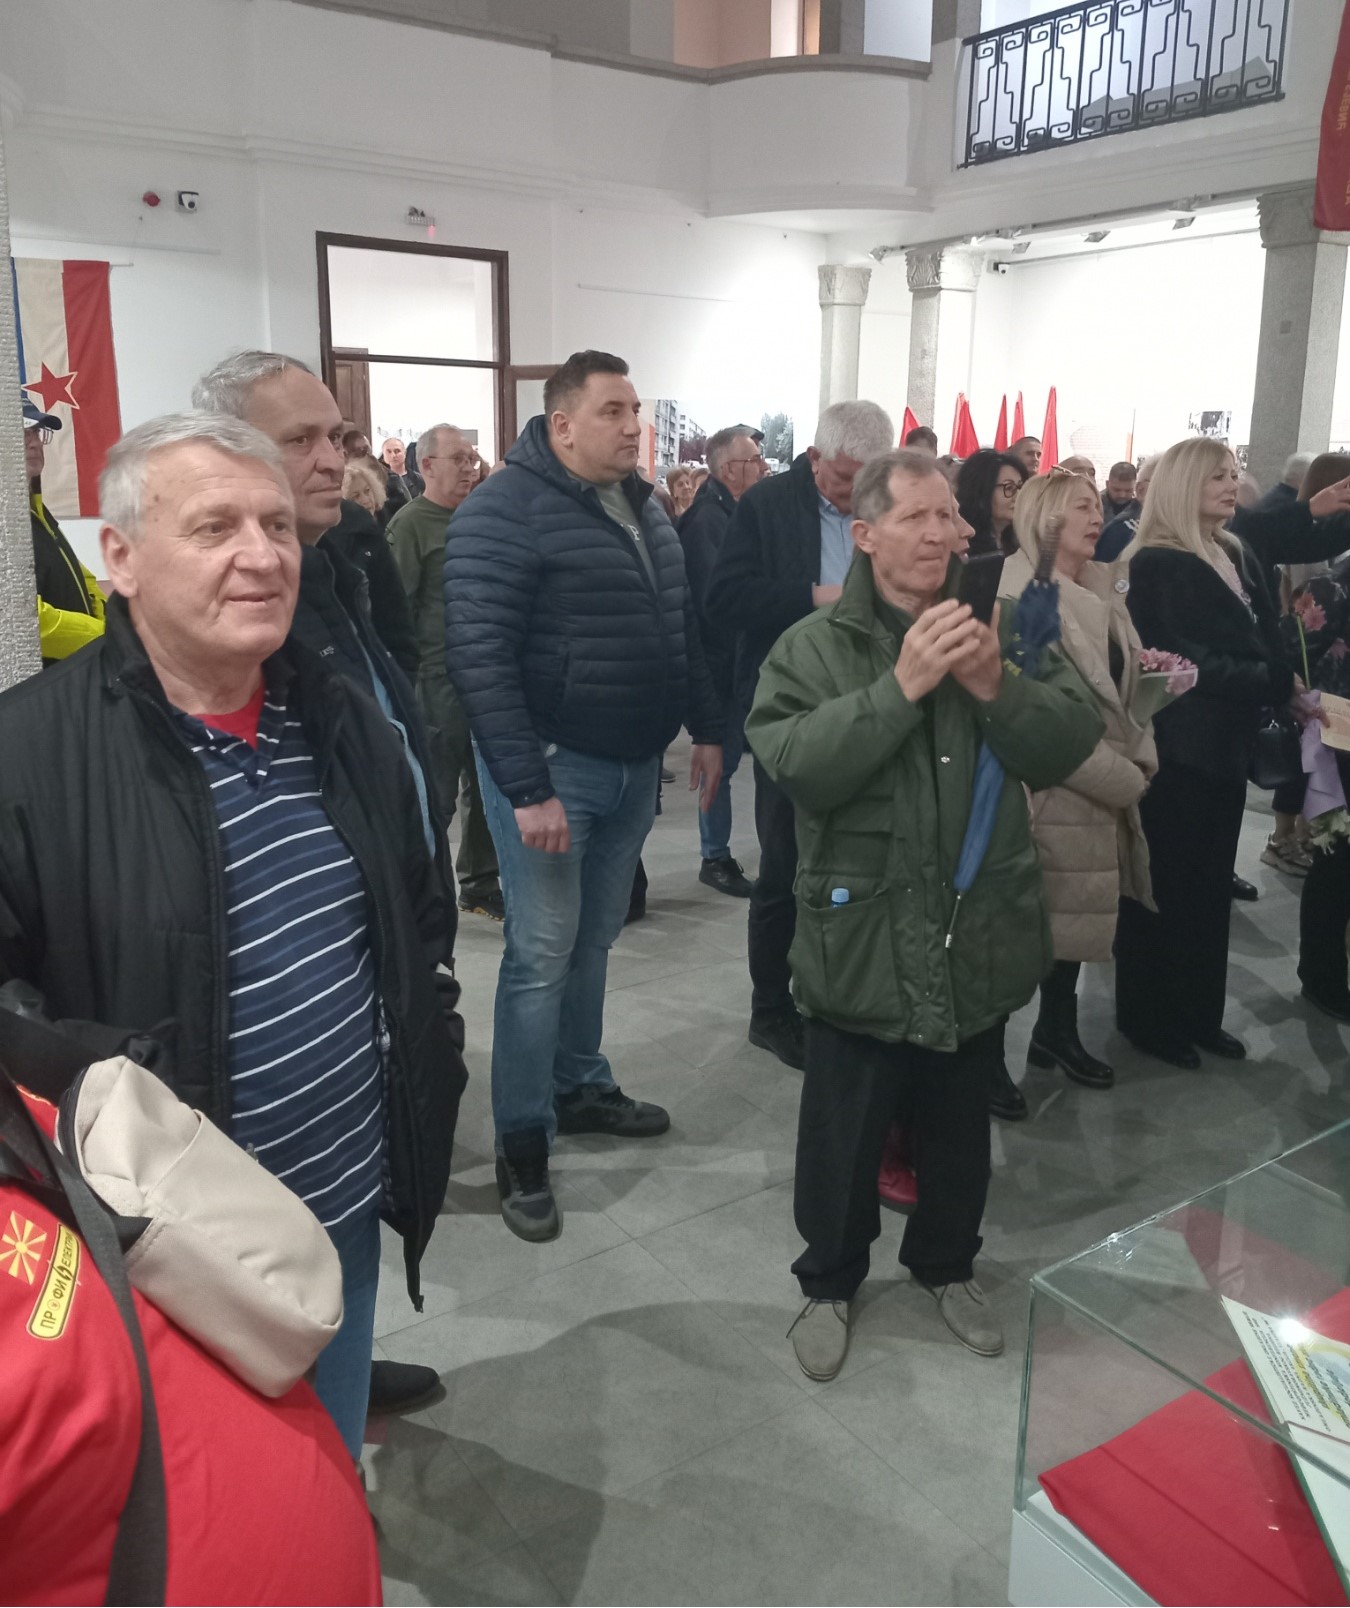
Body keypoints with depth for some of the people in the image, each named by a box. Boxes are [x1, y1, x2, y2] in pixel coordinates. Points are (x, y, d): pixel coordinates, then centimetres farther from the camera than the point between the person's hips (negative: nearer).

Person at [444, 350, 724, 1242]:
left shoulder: (644, 505, 11)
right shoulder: (505, 510, -14)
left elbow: (682, 625, 19)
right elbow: (480, 656, -20)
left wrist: (705, 729, 15)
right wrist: (526, 789, -23)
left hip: (635, 765, 7)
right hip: (552, 766, -7)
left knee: (594, 940, 18)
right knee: (543, 954, -1)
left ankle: (581, 1087, 35)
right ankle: (522, 1146, 12)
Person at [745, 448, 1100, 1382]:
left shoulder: (1000, 630, 3)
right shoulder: (814, 647, -6)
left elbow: (1073, 744, -5)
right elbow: (796, 764, -22)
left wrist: (995, 687, -21)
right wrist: (901, 686, -27)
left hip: (976, 936, 4)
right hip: (861, 942, -3)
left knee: (961, 1129, 22)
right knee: (844, 1137, 11)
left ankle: (947, 1264, 46)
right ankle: (830, 1281, 36)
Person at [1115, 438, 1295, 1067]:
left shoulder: (1237, 558, 14)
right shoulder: (1157, 565, -11)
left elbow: (1267, 642, 8)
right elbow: (1190, 662, -16)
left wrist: (1284, 688, -12)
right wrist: (1275, 683, -10)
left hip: (1224, 745, 8)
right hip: (1175, 748, -8)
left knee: (1211, 885, 13)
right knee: (1164, 885, 2)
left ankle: (1199, 1013, 25)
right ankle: (1148, 1017, 15)